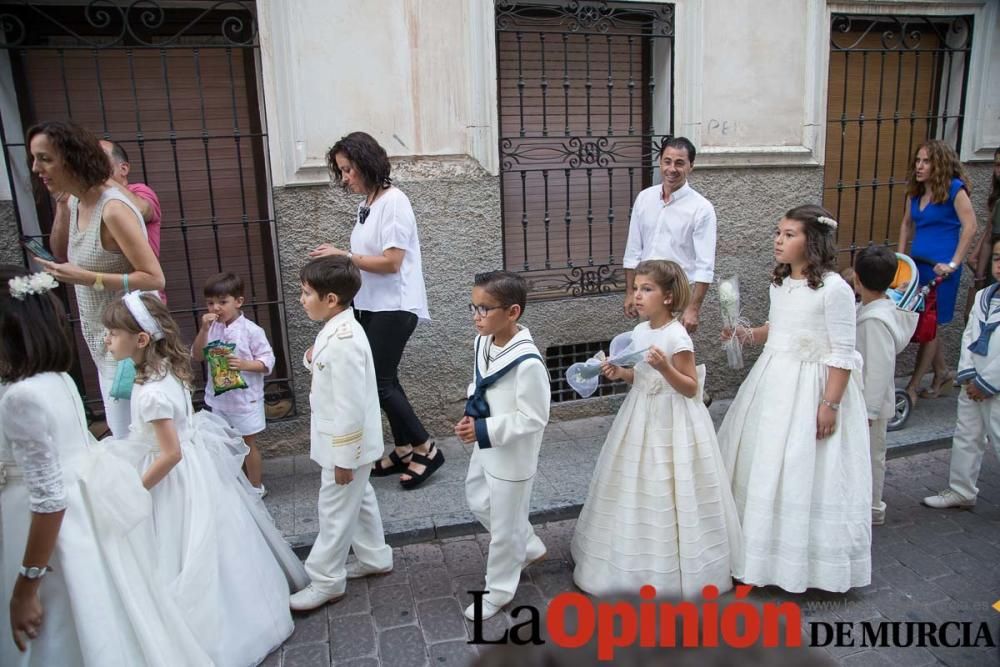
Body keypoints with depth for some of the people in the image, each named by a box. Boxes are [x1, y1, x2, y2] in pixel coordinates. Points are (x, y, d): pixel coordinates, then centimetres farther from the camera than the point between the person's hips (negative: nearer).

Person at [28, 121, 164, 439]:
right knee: (123, 434, 20)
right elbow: (60, 255, 18)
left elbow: (154, 278, -24)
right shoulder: (76, 204, 5)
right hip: (105, 344, 9)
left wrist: (85, 278, -26)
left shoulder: (112, 210, -22)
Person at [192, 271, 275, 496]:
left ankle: (256, 486, 24)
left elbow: (267, 362, -12)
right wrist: (204, 329, -15)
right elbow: (197, 356, -4)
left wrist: (244, 364, -29)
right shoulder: (212, 328, -1)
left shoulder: (251, 331, -14)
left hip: (245, 398, -5)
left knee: (248, 443, 8)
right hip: (219, 397, 5)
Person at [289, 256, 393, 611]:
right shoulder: (338, 329, 2)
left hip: (346, 444, -10)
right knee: (359, 500, 23)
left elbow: (350, 406, -27)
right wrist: (312, 358, -3)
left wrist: (344, 458, -21)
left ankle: (326, 581, 23)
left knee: (335, 512, 6)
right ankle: (374, 558, 40)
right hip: (349, 442, 10)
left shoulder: (343, 342, -29)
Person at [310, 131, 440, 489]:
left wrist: (343, 255, -17)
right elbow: (368, 258, 12)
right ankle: (405, 450, 25)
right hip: (372, 305, 8)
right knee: (384, 380, 12)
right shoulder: (366, 203, 9)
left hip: (395, 306, -8)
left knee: (380, 382, -7)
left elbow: (391, 262, -20)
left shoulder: (393, 201, -14)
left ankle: (425, 449, 8)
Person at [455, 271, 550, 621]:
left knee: (504, 523, 10)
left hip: (513, 455, -9)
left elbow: (533, 419, -25)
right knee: (478, 502, 26)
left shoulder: (527, 362, -30)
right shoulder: (482, 343, -5)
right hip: (486, 445, 9)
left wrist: (485, 430, -26)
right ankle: (529, 548, 47)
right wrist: (471, 415, -6)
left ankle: (498, 590, 32)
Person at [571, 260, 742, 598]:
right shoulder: (639, 332, 5)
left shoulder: (677, 336, -19)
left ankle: (671, 568, 22)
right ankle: (642, 559, 34)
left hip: (672, 422, -8)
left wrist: (665, 367, -30)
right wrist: (620, 373, 0)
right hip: (642, 418, 8)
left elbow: (691, 388, -16)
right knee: (640, 487, 16)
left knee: (667, 492, 3)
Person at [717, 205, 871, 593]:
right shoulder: (779, 282, 6)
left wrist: (830, 404, -17)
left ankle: (806, 560, 18)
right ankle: (764, 546, 32)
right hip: (772, 380, 8)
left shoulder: (834, 288, -15)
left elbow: (843, 354, -15)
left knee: (805, 471, -1)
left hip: (811, 386, -7)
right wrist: (746, 335, 5)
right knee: (763, 463, 14)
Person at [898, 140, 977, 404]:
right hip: (917, 264, 7)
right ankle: (942, 375, 32)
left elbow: (970, 227, -14)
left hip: (940, 268, -7)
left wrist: (953, 264, -17)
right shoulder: (915, 191, 9)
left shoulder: (954, 189, -9)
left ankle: (912, 387, 4)